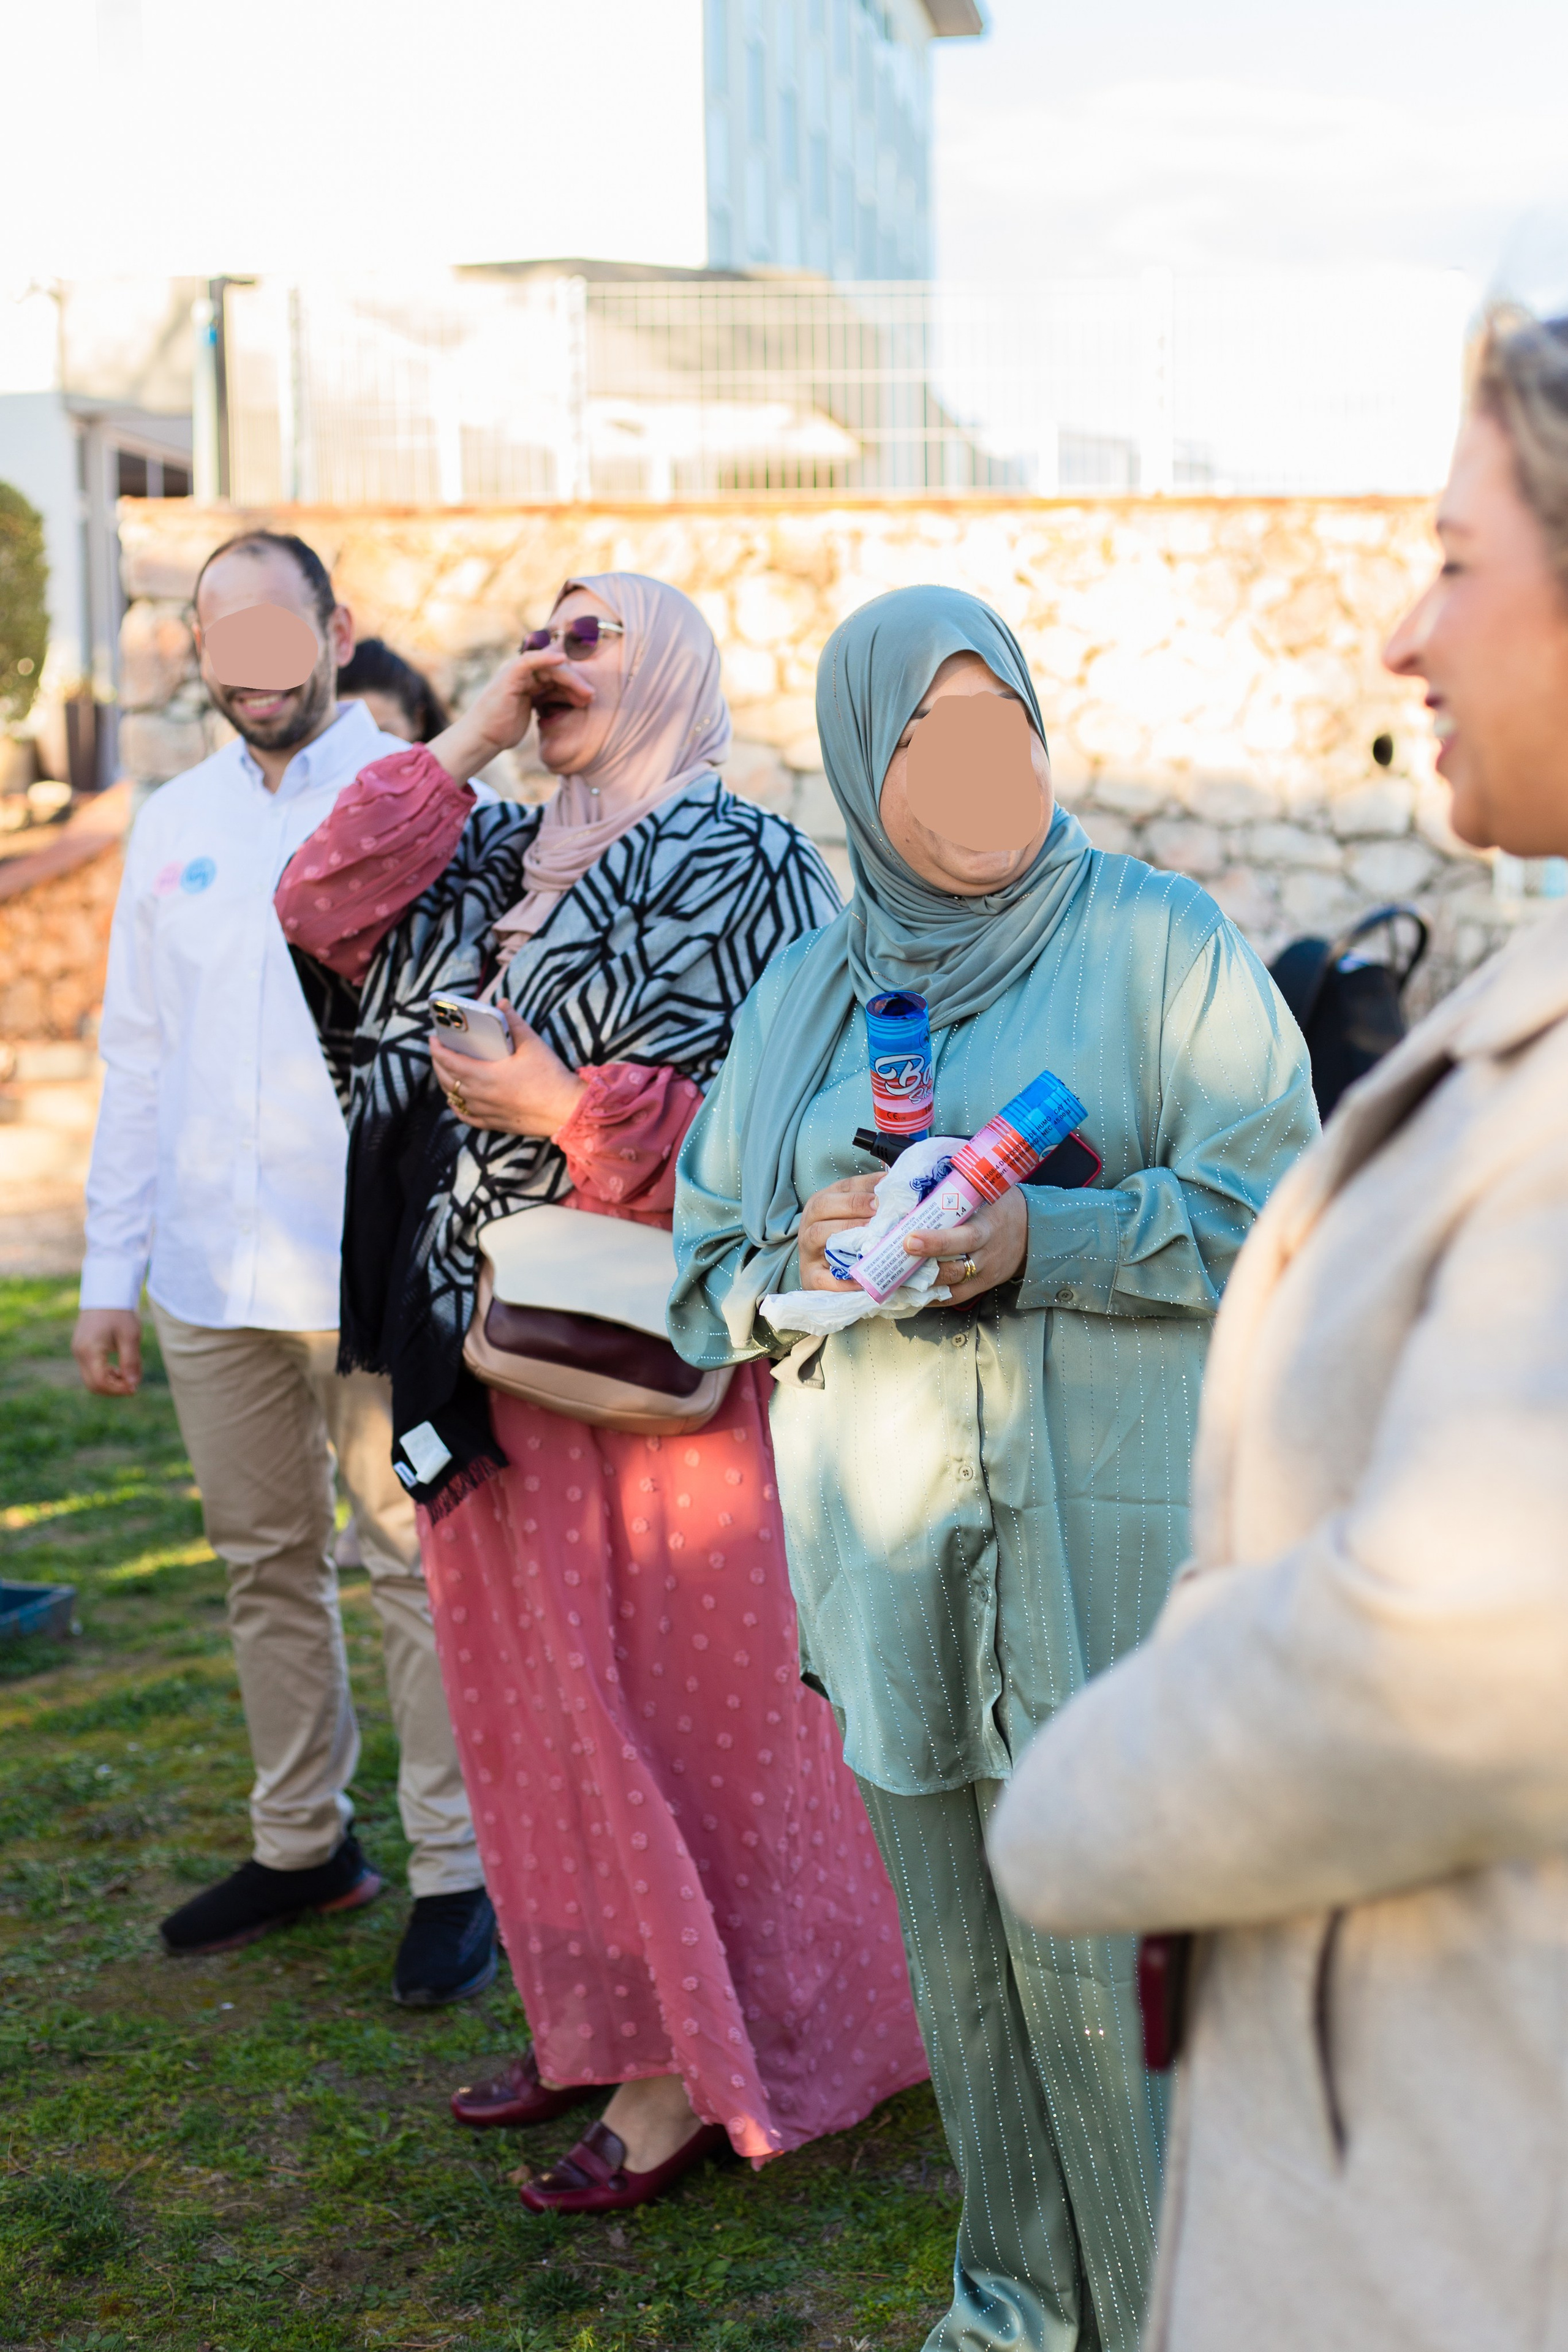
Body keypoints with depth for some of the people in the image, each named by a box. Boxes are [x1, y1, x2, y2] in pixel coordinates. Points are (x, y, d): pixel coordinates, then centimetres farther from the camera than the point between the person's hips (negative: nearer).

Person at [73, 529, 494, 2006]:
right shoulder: (173, 825, 11)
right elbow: (137, 1056, 13)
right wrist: (110, 1275, 10)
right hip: (212, 1274, 5)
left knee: (415, 1564, 2)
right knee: (265, 1564, 14)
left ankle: (454, 1872, 14)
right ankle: (302, 1843, 30)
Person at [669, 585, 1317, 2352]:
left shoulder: (1160, 939, 1)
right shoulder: (805, 990, 12)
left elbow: (1274, 1201, -6)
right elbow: (707, 1264, 14)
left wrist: (1045, 1241, -19)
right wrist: (808, 1258, -8)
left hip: (1105, 1535, -3)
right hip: (890, 1544, 4)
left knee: (1114, 1944, -3)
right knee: (963, 1952, 11)